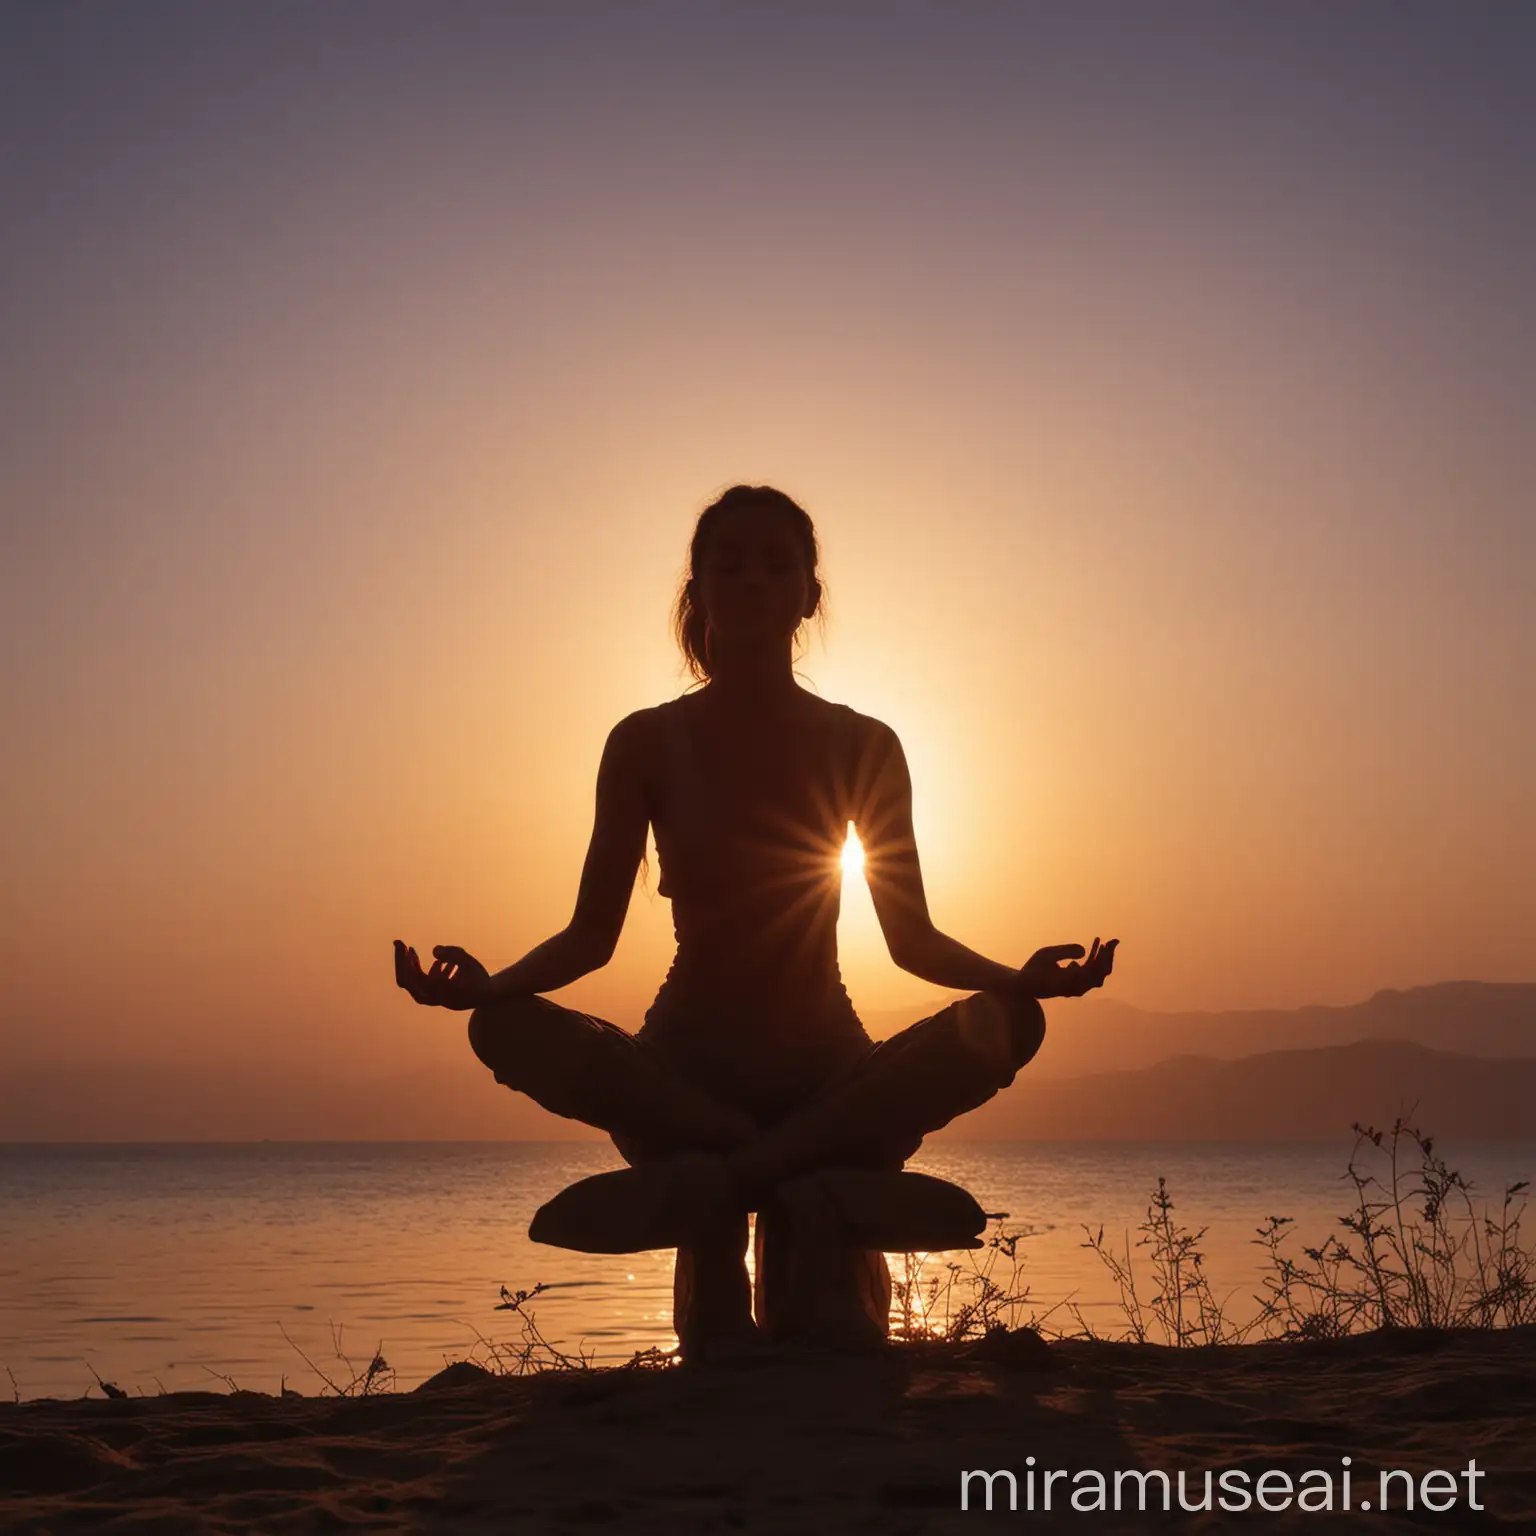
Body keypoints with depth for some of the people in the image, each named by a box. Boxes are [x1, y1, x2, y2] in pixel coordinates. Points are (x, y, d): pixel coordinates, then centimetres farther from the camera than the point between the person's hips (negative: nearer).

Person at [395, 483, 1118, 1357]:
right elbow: (592, 934, 1)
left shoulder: (862, 748, 5)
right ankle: (812, 1179, -26)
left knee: (999, 1026, -29)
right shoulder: (649, 744, 2)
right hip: (688, 1071, 0)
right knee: (511, 1029, -30)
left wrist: (1020, 979, -18)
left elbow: (913, 940, 3)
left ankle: (715, 1179, -28)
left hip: (826, 1069, 1)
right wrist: (488, 983, -20)